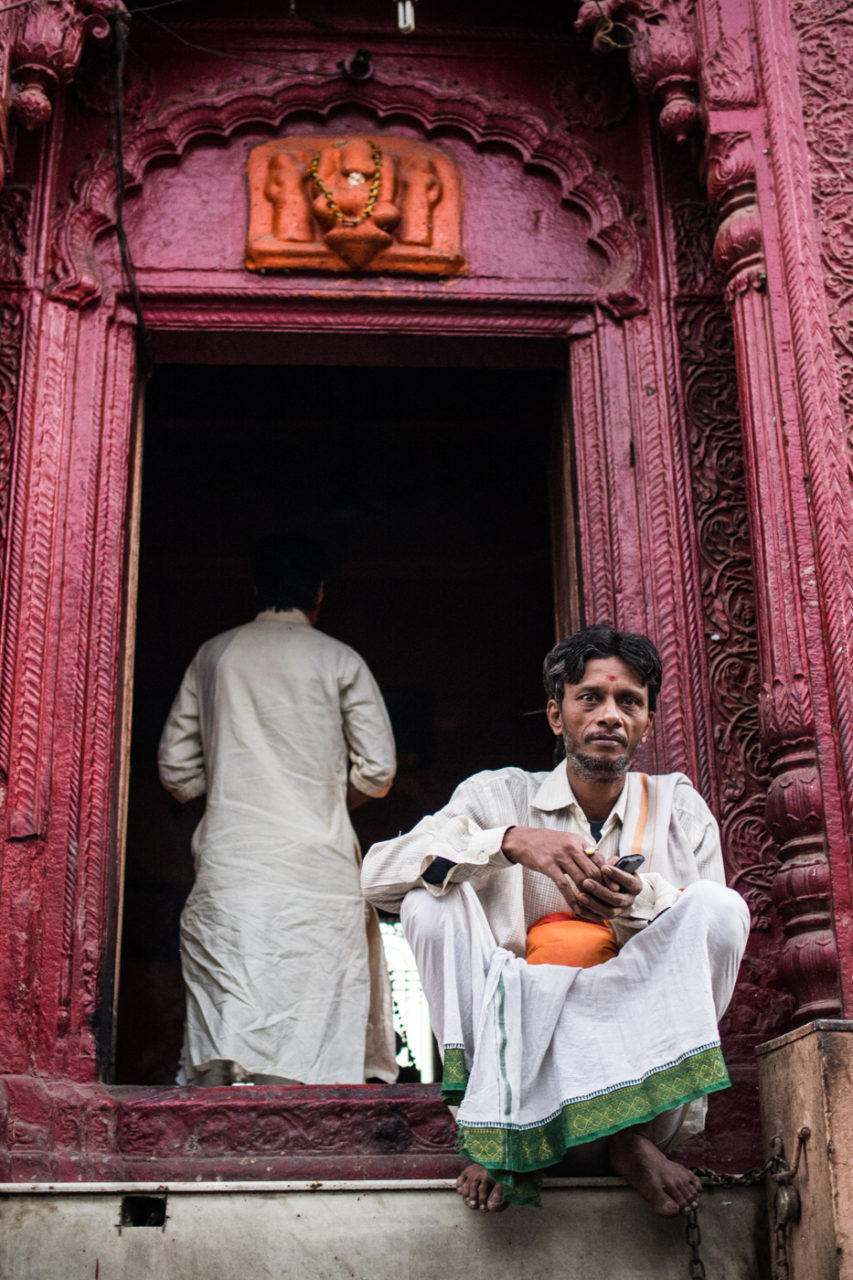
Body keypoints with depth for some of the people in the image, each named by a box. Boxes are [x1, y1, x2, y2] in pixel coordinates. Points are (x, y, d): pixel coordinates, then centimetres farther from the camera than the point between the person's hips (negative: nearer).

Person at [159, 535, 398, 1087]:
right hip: (315, 865, -2)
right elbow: (377, 771, 2)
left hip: (226, 863, 2)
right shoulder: (338, 659, 5)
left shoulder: (213, 655, 13)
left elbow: (177, 771, 13)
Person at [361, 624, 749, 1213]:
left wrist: (638, 901, -20)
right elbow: (378, 872, -8)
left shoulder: (678, 806, 12)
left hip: (637, 1051, 1)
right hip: (518, 1049, 0)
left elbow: (712, 935, 1)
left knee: (722, 904, -19)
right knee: (431, 898, -18)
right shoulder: (499, 796, 8)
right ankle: (501, 1126, -21)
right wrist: (511, 842, -22)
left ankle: (635, 1133, -17)